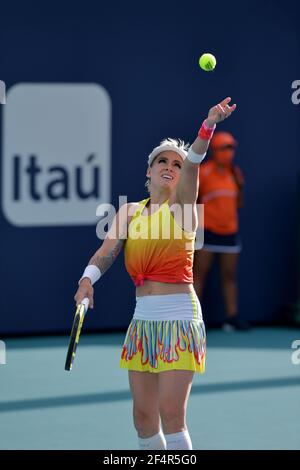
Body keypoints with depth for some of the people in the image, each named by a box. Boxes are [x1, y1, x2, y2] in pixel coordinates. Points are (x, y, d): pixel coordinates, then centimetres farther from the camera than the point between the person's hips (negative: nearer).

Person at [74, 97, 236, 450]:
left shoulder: (181, 205, -1)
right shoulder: (130, 212, 12)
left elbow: (193, 164, -18)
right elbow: (106, 253, 6)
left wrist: (208, 126, -37)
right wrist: (88, 279, -15)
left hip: (180, 319, -5)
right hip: (143, 319, 5)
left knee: (171, 414, -12)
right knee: (143, 416, 6)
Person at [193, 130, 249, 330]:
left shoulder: (235, 172, 10)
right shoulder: (203, 172, -7)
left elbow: (238, 204, 14)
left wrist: (240, 185, 0)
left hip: (230, 231, 6)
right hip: (207, 230, -6)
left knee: (230, 276, 7)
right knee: (199, 274, -3)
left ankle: (232, 317, 9)